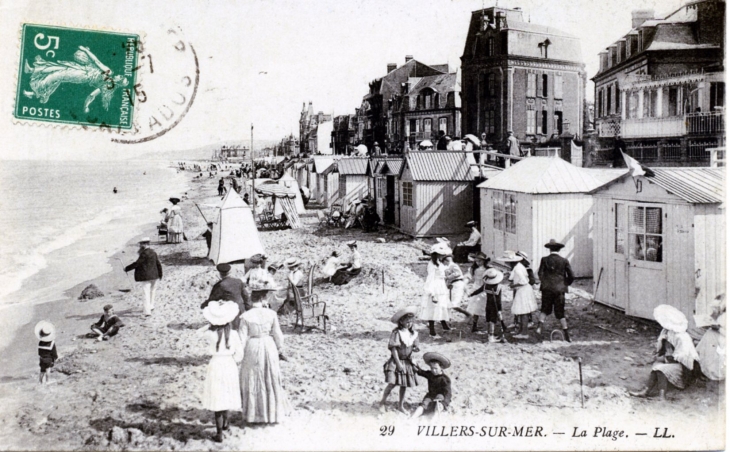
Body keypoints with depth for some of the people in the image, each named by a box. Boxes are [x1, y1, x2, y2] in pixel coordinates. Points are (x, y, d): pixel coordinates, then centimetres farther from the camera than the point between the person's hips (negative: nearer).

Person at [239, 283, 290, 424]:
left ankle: (251, 415, 21)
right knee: (270, 382, 16)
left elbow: (242, 338, -11)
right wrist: (280, 350, 11)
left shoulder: (246, 316, -14)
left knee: (252, 382, 13)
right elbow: (277, 335, -3)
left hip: (252, 349, -1)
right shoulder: (271, 314, -10)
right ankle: (272, 414, 24)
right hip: (268, 347, 1)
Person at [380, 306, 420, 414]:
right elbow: (393, 349, -15)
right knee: (392, 383, -14)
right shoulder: (396, 333, -14)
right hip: (396, 361, -5)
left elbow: (414, 347, 11)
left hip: (407, 362, 5)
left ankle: (400, 406, 26)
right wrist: (398, 363, -17)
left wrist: (414, 349, -14)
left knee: (404, 385, 10)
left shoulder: (414, 333, 2)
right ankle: (382, 402, 6)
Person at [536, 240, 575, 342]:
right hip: (560, 289, 0)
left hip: (547, 288, 0)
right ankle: (566, 333, 6)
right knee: (560, 312, 7)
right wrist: (565, 284, 16)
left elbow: (540, 273, -3)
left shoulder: (545, 260, -2)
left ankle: (540, 327, -4)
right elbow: (571, 276, -1)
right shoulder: (564, 261, -1)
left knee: (545, 309, 15)